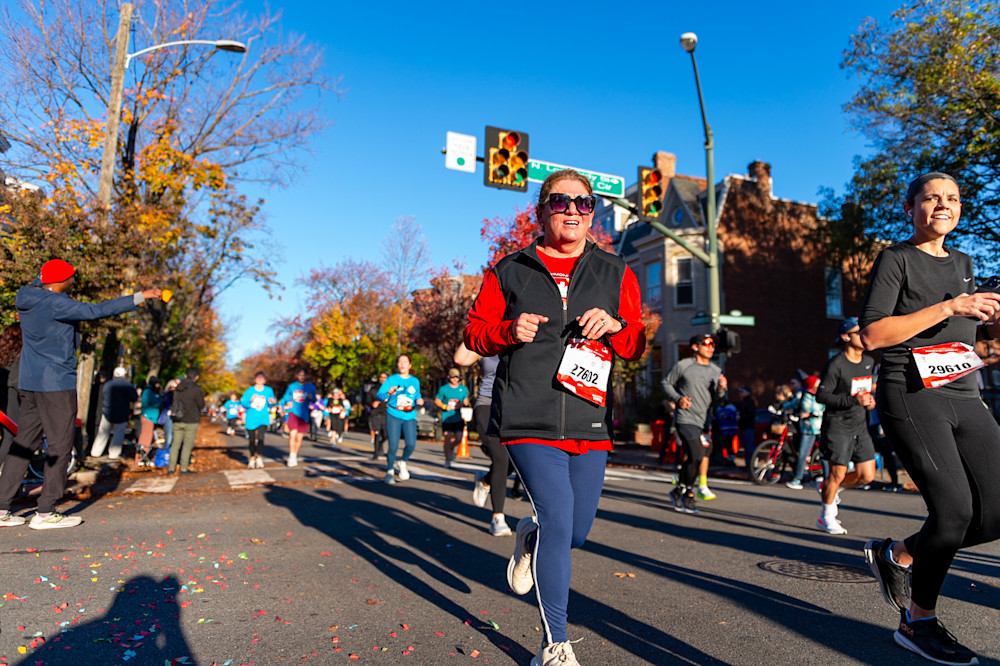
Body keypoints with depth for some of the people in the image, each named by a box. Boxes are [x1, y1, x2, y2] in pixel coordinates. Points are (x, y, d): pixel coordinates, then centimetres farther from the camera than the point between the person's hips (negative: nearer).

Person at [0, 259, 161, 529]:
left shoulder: (26, 298, 9)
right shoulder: (55, 304, -17)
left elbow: (39, 284, 33)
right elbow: (96, 311, -24)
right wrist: (140, 297, -25)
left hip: (28, 383, 9)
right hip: (56, 384, -9)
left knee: (24, 443, 14)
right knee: (60, 446, -1)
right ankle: (45, 512, 2)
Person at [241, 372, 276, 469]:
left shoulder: (269, 390, 5)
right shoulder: (249, 391, 1)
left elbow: (271, 405, 12)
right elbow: (243, 403, -4)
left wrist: (272, 402, -11)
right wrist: (250, 401, -23)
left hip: (263, 419, 0)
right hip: (251, 419, 0)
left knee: (260, 438, -17)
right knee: (252, 440, 8)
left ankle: (259, 459, -11)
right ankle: (252, 458, 25)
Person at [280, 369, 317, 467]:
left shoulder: (311, 387, 5)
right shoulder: (292, 386, 6)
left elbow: (314, 400, 6)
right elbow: (285, 397, 16)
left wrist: (311, 397, -16)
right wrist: (288, 402, -5)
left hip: (304, 414, 1)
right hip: (293, 412, -1)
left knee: (299, 437, 7)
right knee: (293, 433, -20)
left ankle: (295, 455, 25)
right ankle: (291, 456, -11)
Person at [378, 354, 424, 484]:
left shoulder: (415, 381, 12)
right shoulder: (391, 380, 1)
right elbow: (379, 395, -8)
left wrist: (419, 401, 0)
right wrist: (389, 393, -29)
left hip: (409, 416, 2)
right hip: (393, 416, -2)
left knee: (411, 444, -11)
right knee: (393, 445, -6)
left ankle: (403, 464, 19)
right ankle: (390, 471, 13)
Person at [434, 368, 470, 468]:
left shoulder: (463, 389, 9)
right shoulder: (443, 389, 1)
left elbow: (466, 401, 16)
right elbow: (436, 401, 7)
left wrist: (462, 404, -7)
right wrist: (444, 406, -11)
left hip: (458, 418, 2)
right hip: (446, 418, -2)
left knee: (458, 438, -6)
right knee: (448, 438, -4)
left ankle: (452, 448, 30)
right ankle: (447, 460, 13)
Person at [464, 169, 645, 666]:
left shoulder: (615, 274, 11)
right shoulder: (509, 271, 6)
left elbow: (637, 348, 10)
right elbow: (475, 331, 10)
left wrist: (615, 326, -12)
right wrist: (510, 330, -11)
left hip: (589, 423, 3)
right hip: (528, 419, -3)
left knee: (577, 532, 10)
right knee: (558, 522, -9)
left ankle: (529, 538, 47)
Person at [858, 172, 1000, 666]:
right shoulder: (896, 259, -1)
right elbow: (872, 334, -13)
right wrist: (948, 308, -16)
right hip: (910, 396, -7)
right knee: (954, 508, -13)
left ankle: (896, 555, 19)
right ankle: (918, 624, 7)